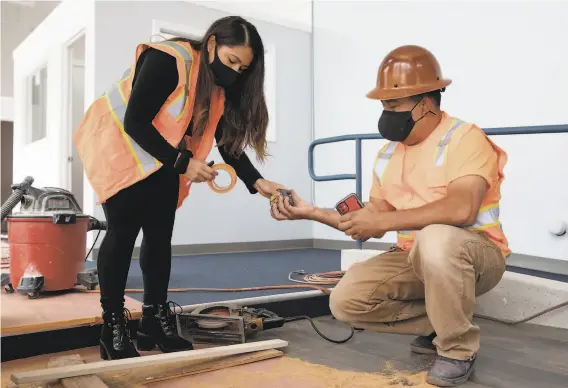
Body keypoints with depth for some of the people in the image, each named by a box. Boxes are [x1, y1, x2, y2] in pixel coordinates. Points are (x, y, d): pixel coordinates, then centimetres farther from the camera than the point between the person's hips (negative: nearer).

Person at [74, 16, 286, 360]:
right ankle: (113, 327, 2)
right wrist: (184, 164, -30)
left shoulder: (221, 86, -4)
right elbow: (135, 124, -27)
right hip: (118, 147, -6)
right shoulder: (166, 61, -27)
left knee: (160, 235, 2)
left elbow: (229, 142, -6)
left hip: (162, 160, 7)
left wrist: (257, 182, -20)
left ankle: (155, 322, 12)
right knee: (123, 231, -9)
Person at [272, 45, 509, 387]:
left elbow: (461, 209, -32)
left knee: (436, 239, -40)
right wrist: (311, 212, 2)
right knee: (346, 300, -11)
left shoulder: (466, 138, -15)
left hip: (474, 254, -6)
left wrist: (381, 220, -29)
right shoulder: (388, 155, 7)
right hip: (414, 259, 6)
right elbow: (374, 223, 11)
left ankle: (459, 348, -15)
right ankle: (437, 324, 8)